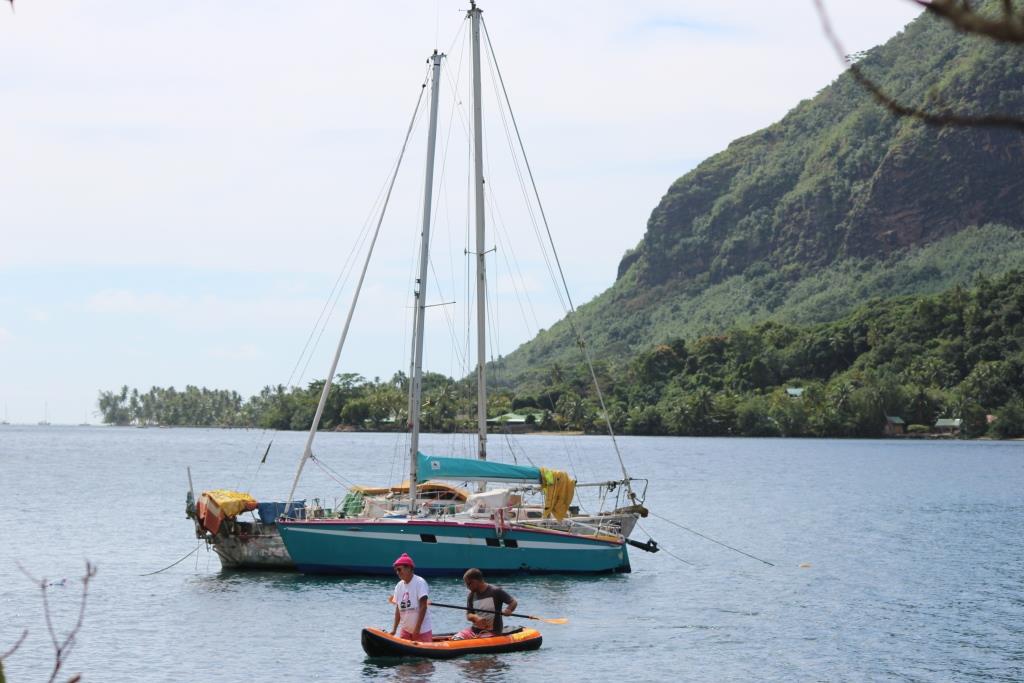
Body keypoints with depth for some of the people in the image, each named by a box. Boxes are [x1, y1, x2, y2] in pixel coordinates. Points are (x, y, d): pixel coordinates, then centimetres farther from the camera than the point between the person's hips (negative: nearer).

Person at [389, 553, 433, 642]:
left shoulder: (420, 582, -12)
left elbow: (423, 606, -16)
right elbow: (398, 609, 9)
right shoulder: (399, 586, 6)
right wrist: (394, 629, 2)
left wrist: (417, 628, -18)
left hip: (422, 630, -6)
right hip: (405, 630, 6)